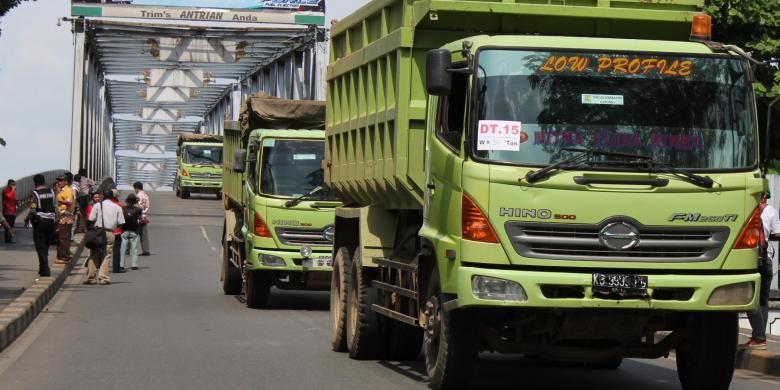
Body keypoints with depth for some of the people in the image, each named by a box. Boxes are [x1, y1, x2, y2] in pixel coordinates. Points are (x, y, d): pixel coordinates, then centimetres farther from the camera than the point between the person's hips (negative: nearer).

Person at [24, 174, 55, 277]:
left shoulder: (35, 194, -11)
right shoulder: (51, 192, 4)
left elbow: (33, 211, -16)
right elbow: (56, 208, 3)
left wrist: (27, 219, 0)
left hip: (39, 221, -5)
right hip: (50, 221, 5)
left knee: (41, 247, 0)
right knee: (46, 247, 17)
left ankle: (45, 270, -7)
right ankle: (43, 268, 24)